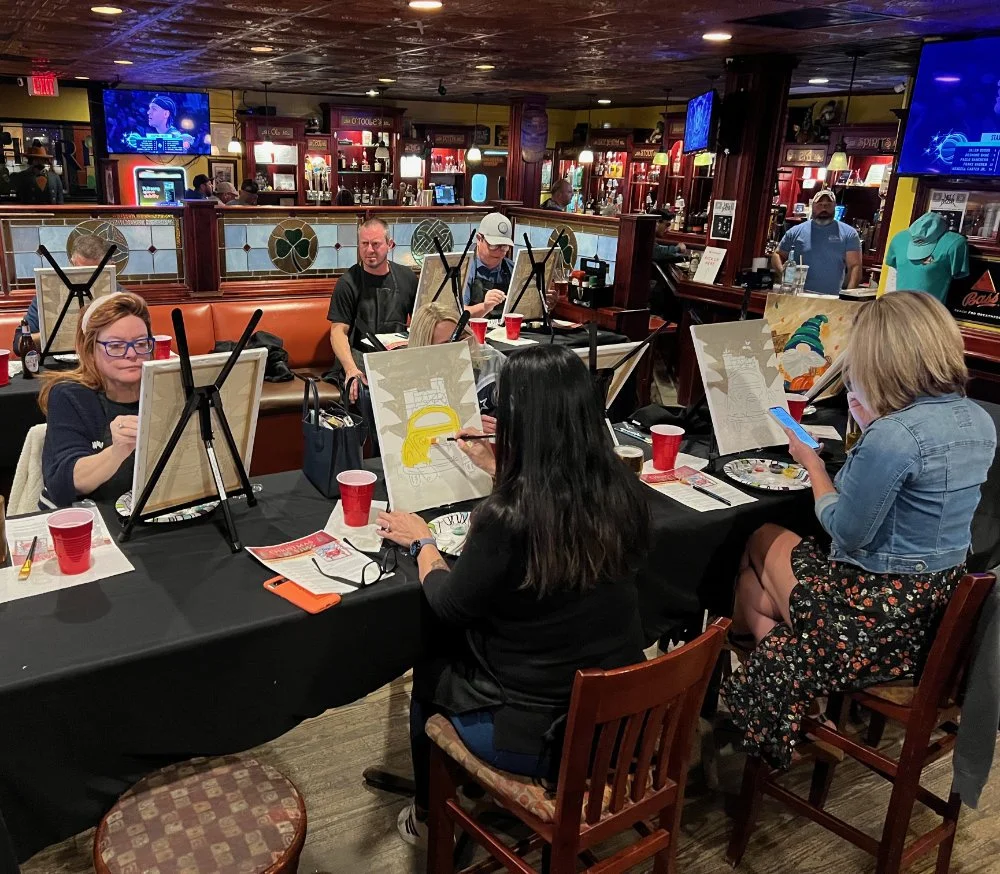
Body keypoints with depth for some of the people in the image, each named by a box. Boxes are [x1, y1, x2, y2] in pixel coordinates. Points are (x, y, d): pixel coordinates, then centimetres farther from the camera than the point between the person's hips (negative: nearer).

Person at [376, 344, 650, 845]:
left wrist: (421, 542, 6)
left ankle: (429, 816, 47)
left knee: (429, 672, 24)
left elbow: (449, 606, -12)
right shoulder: (623, 492, -11)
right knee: (465, 647, 29)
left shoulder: (504, 519, -30)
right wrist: (496, 467, 22)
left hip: (534, 737, -5)